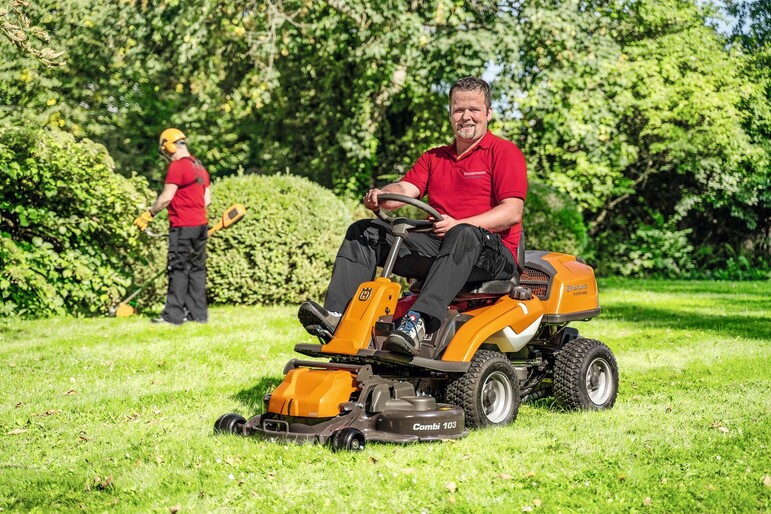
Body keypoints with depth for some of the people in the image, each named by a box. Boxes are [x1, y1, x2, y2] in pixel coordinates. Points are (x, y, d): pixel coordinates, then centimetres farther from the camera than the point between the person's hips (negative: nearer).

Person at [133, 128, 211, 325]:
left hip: (182, 227, -8)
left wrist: (148, 214, -5)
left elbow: (166, 197, -14)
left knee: (178, 270, -5)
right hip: (201, 225, 8)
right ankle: (198, 313, 11)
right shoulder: (200, 167, 14)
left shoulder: (177, 166, -11)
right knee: (197, 268, 9)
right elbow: (207, 199, 16)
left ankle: (173, 315, -5)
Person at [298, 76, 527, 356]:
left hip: (492, 251, -6)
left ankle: (418, 322, -57)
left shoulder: (505, 152, 2)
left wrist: (458, 225, -24)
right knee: (365, 231, -5)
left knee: (464, 236, -41)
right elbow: (406, 189, 7)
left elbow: (512, 213, -10)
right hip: (437, 247, 6)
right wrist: (380, 197, -18)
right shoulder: (434, 158, 23)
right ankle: (336, 316, -24)